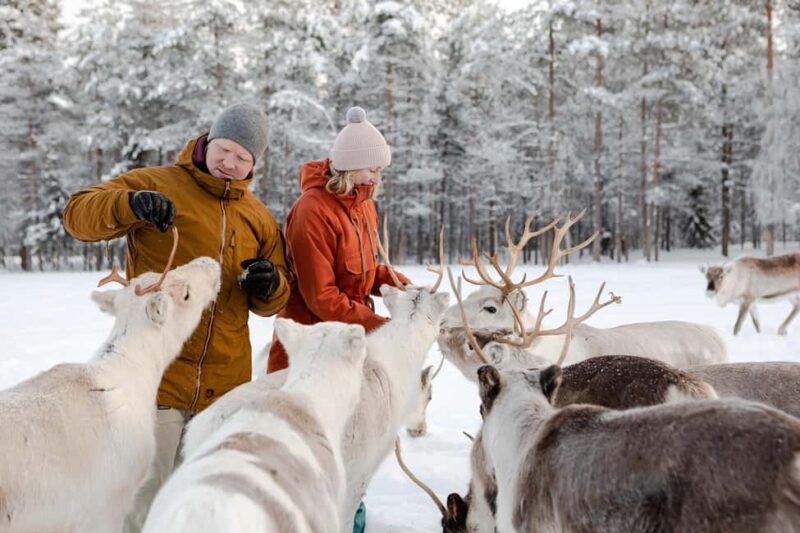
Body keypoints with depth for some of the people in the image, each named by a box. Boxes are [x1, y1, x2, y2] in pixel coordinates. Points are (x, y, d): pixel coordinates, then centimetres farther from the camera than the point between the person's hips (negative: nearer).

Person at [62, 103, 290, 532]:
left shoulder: (259, 218, 13)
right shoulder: (157, 184, 0)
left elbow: (271, 304, 19)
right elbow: (78, 214, -10)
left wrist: (270, 285, -5)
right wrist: (131, 204, -29)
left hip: (226, 385, 5)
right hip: (157, 376, -4)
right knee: (149, 495, -5)